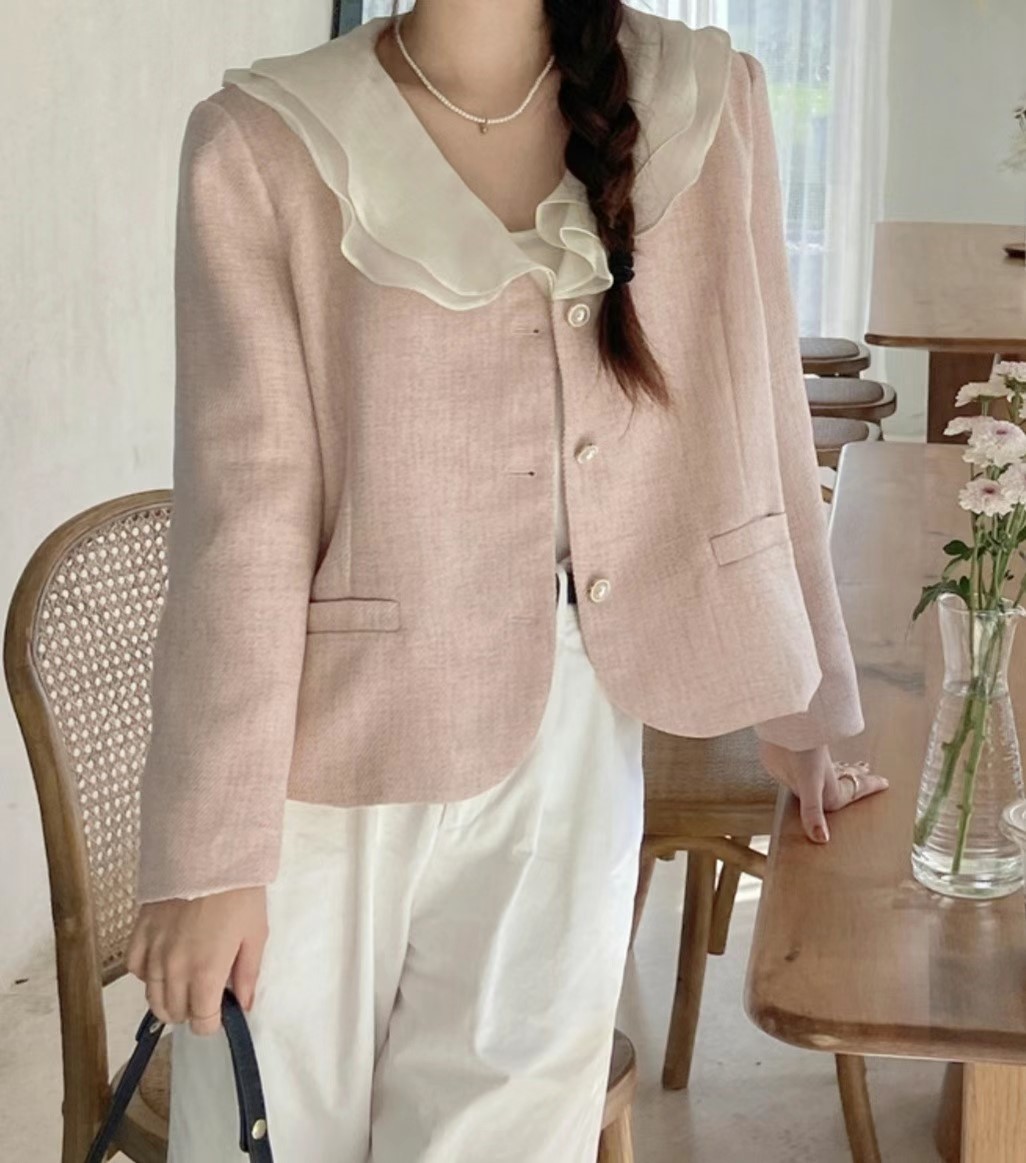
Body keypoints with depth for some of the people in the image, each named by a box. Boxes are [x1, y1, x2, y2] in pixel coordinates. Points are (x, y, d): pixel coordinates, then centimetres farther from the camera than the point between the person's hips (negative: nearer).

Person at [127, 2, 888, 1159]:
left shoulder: (706, 104, -2)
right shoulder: (263, 145, -10)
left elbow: (759, 425, 5)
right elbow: (242, 516, -13)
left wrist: (803, 716, 11)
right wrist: (214, 849, -14)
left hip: (563, 740, 2)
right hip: (324, 750, -2)